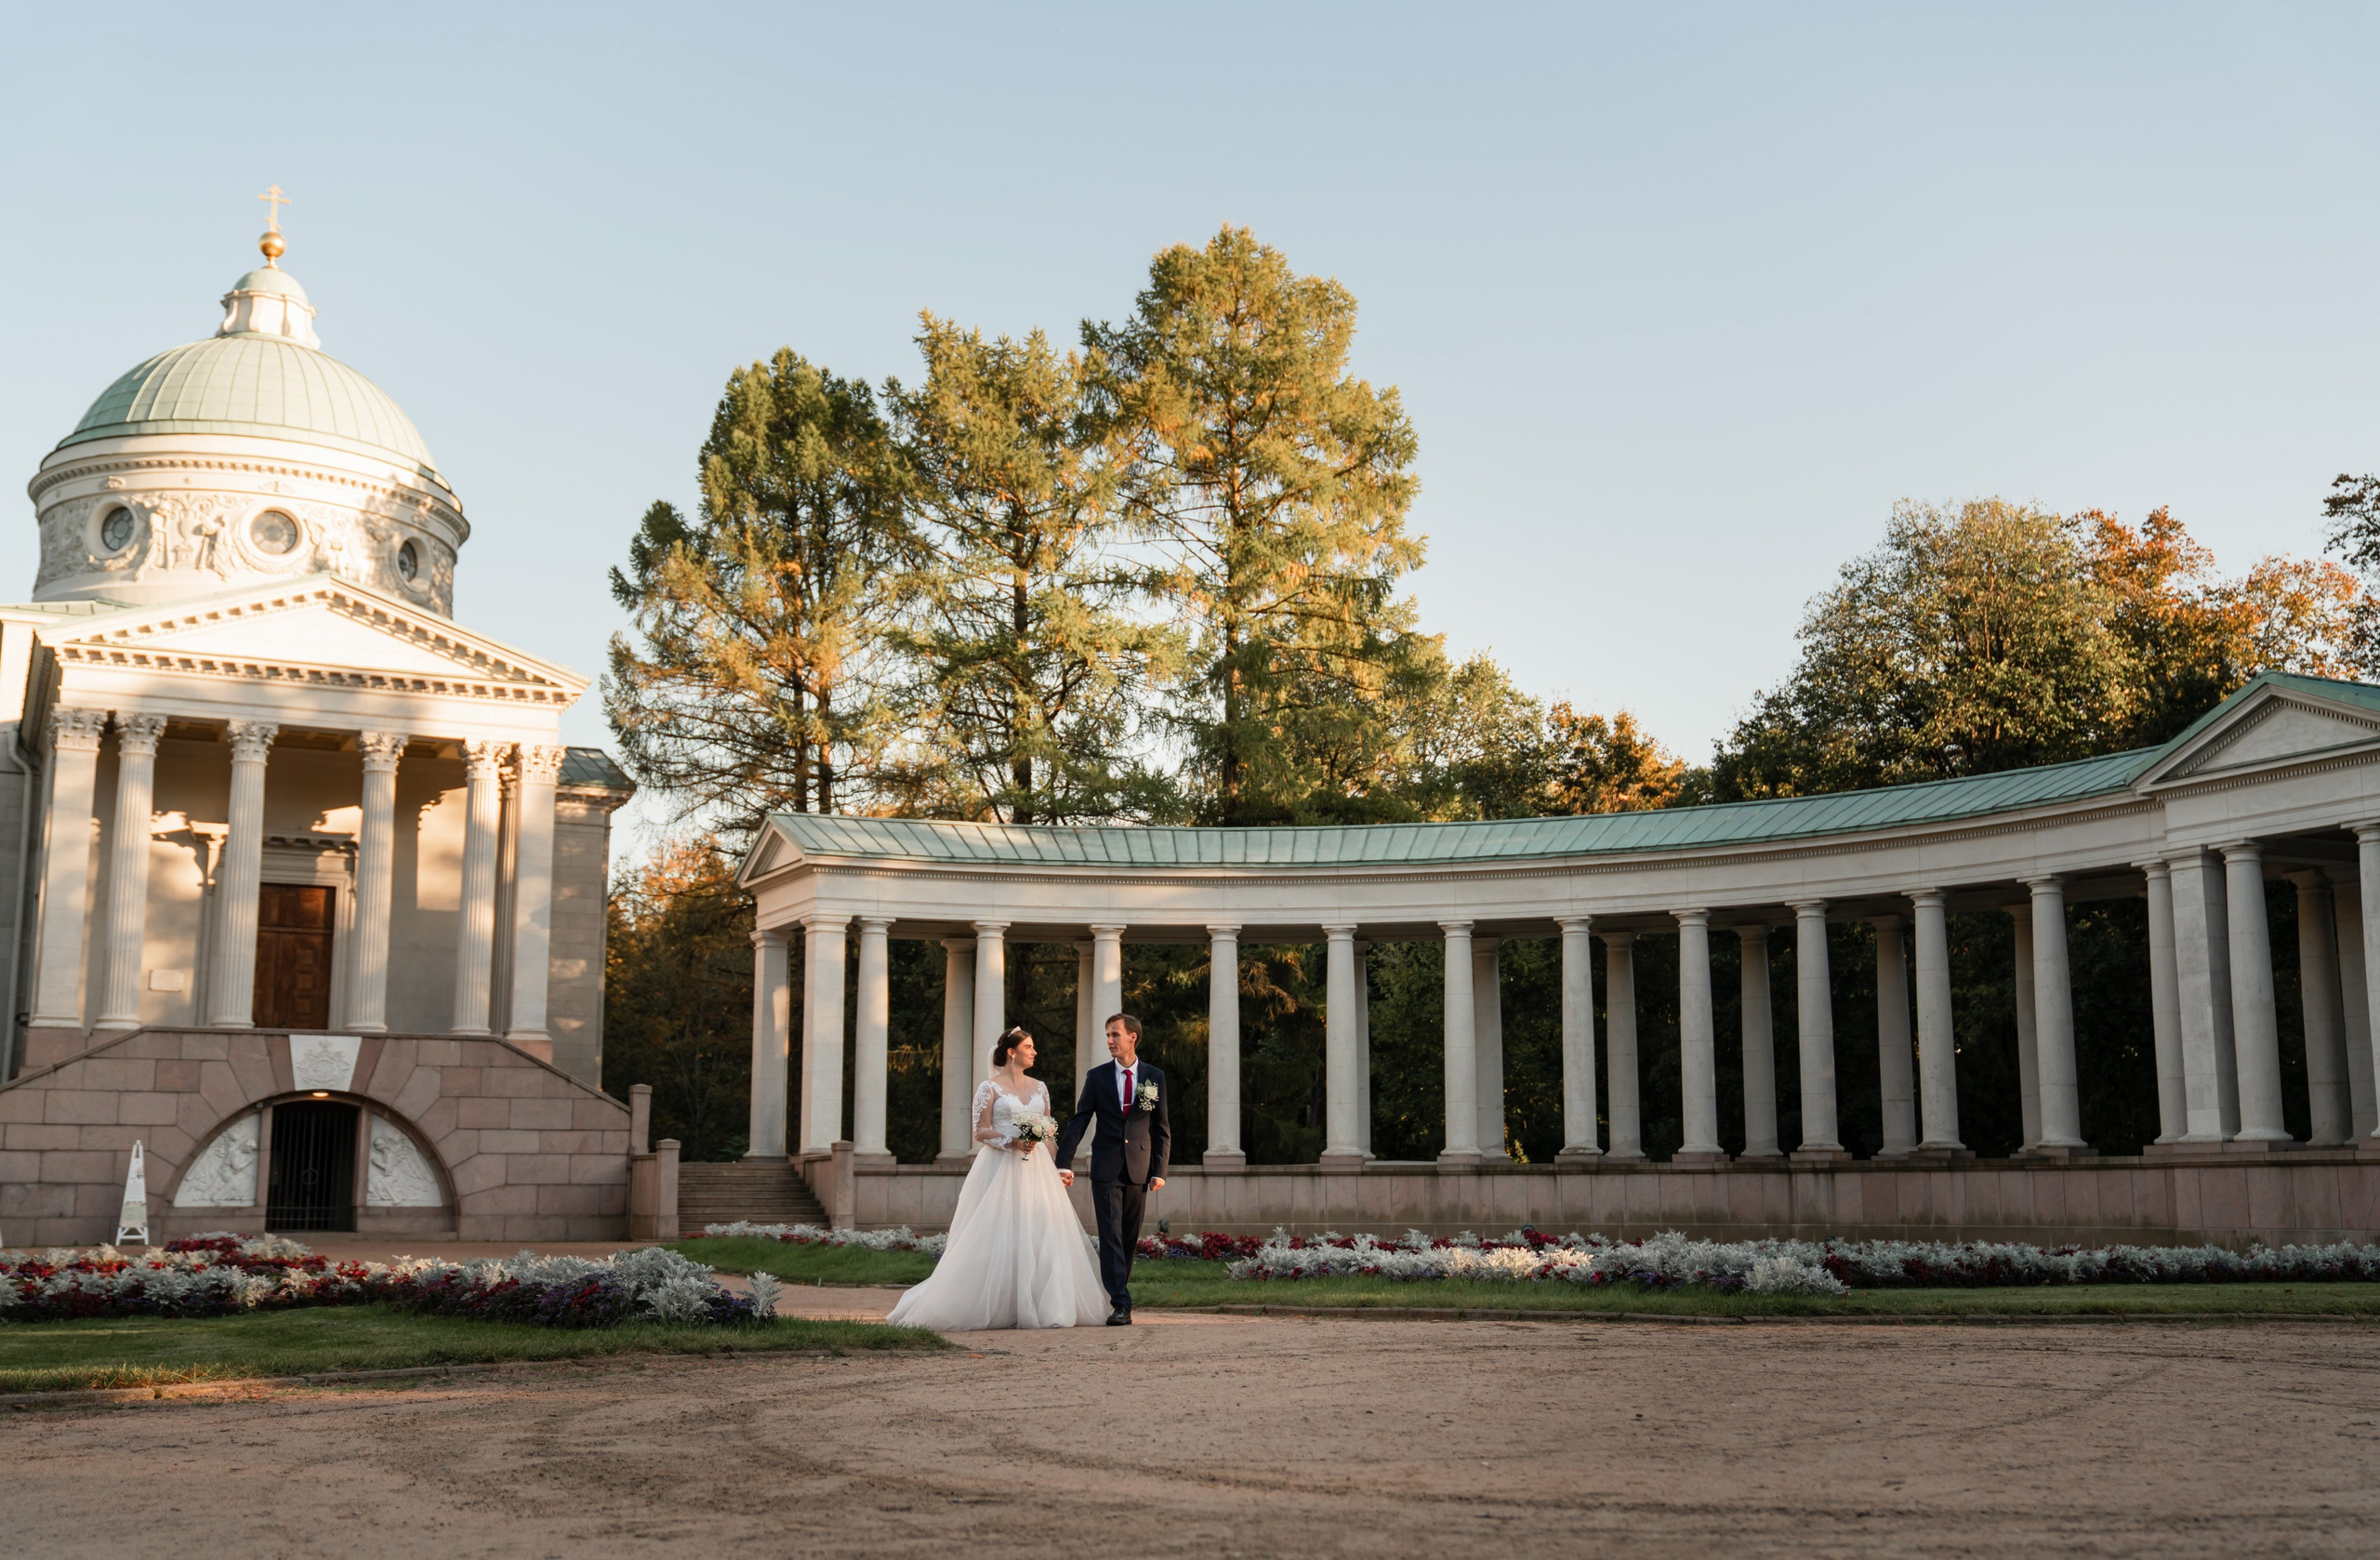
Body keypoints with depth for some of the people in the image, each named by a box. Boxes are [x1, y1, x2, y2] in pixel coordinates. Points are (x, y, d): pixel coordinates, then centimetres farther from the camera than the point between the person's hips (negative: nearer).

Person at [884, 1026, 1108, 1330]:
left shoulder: (1039, 1088, 15)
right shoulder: (990, 1088, 1)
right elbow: (981, 1131, -4)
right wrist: (1011, 1141, -18)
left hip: (1036, 1169, 5)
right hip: (1000, 1168, -5)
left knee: (1040, 1234, -1)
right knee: (998, 1237, -7)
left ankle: (1042, 1306, 4)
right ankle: (997, 1308, -2)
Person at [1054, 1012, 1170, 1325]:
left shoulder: (1154, 1077, 5)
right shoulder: (1097, 1077, 4)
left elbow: (1162, 1129, 6)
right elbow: (1078, 1122, 1)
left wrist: (1159, 1171, -2)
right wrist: (1064, 1163, -9)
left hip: (1139, 1168, 1)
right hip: (1106, 1168, -1)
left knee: (1130, 1238, 7)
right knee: (1111, 1236, -9)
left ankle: (1118, 1293, 20)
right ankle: (1121, 1304, -13)